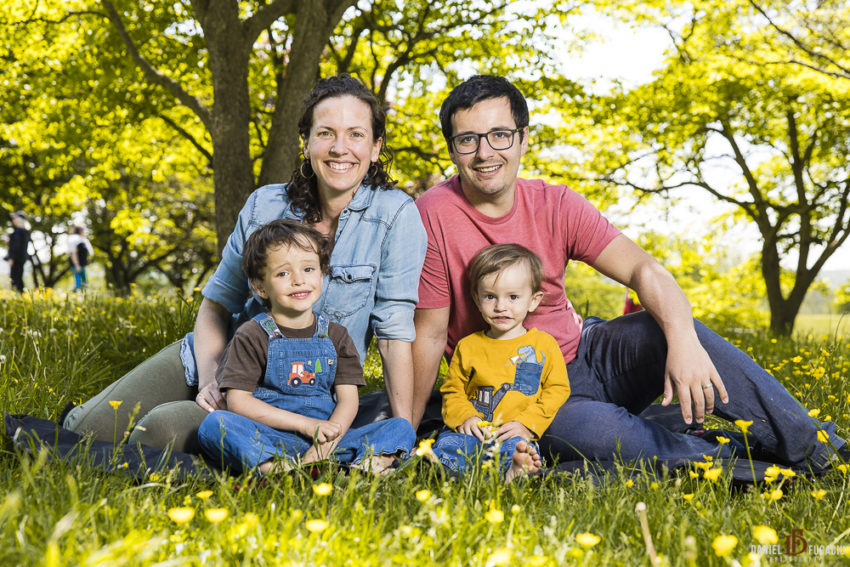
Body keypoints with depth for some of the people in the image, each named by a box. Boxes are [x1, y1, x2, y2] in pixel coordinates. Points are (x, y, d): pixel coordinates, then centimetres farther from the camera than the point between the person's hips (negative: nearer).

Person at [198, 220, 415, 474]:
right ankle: (277, 471, -49)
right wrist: (305, 423, -14)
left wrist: (326, 443, -16)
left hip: (327, 441, 3)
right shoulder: (252, 336, 3)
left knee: (402, 428, -14)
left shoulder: (335, 335, 13)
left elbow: (348, 399, 5)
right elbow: (238, 401, -7)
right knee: (213, 423, -30)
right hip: (266, 443, -3)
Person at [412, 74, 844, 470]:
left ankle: (807, 443, -17)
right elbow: (430, 332, -11)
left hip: (582, 352, 3)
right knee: (594, 429, -35)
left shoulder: (556, 206, -6)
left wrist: (683, 340, -36)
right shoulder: (434, 216, -15)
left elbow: (643, 269, -17)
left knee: (667, 328, -24)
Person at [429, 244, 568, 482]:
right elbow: (453, 390, 17)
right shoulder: (467, 346, 13)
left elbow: (558, 390, 6)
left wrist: (527, 423, -8)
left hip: (517, 434, -1)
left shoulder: (544, 345, 8)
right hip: (474, 432, 2)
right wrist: (464, 417, -4)